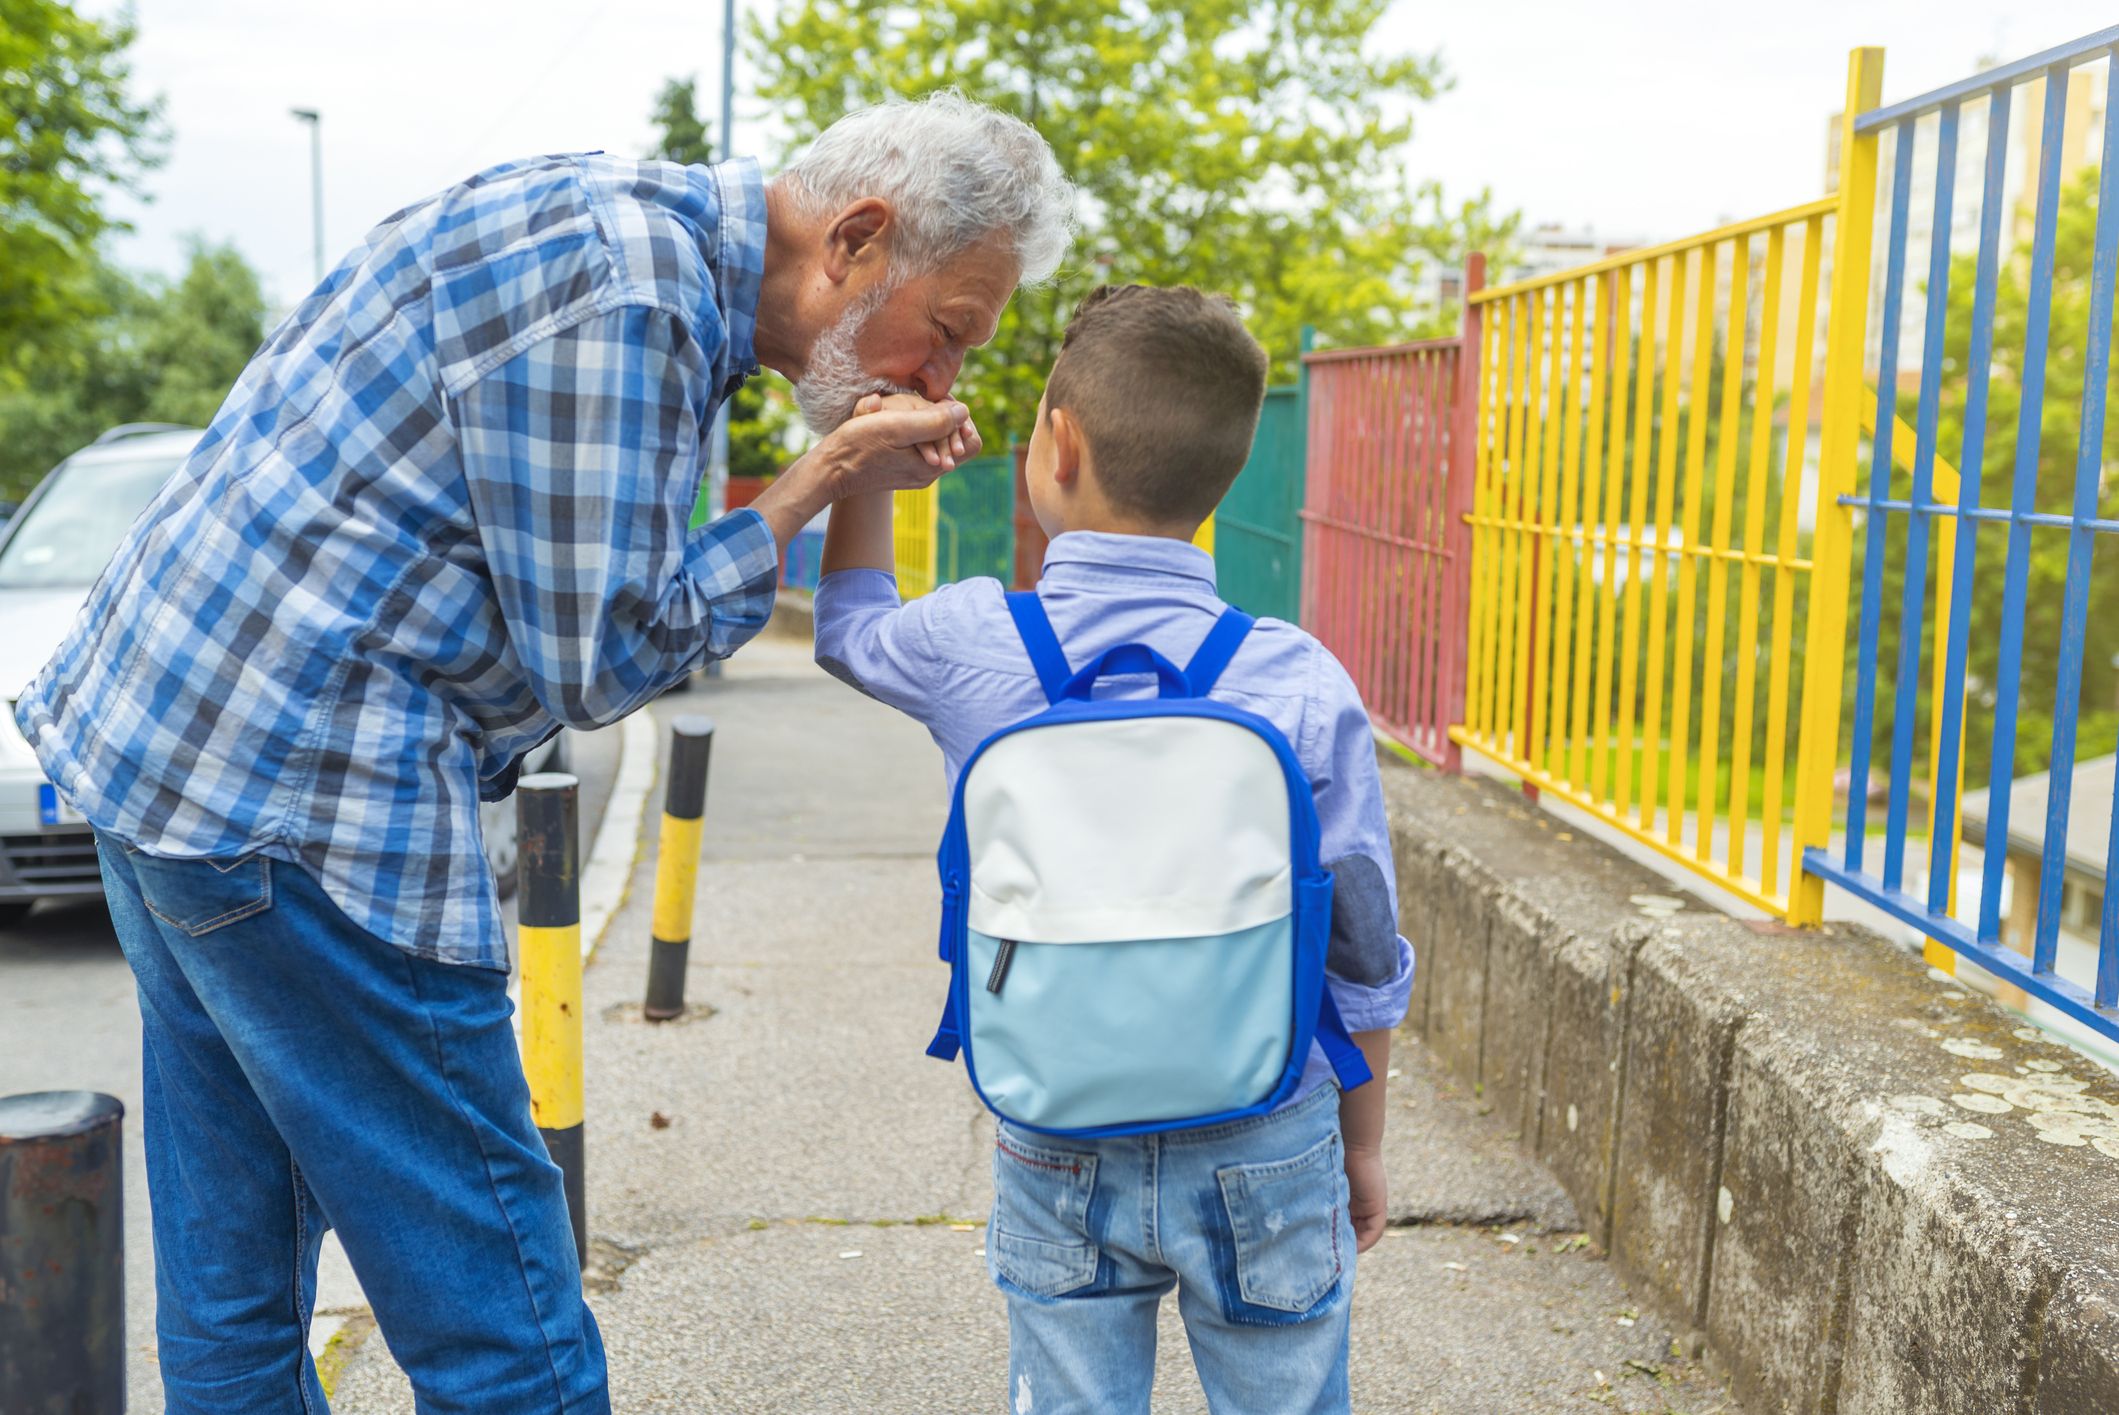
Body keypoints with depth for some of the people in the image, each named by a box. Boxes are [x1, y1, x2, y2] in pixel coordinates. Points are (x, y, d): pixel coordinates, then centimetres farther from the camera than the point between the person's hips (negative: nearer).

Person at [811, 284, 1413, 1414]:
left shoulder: (970, 646, -12)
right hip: (1264, 1151, -1)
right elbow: (1361, 955, -5)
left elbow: (848, 625, 14)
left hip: (1056, 1158, 1)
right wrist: (1363, 1147, 9)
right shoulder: (1301, 685, -15)